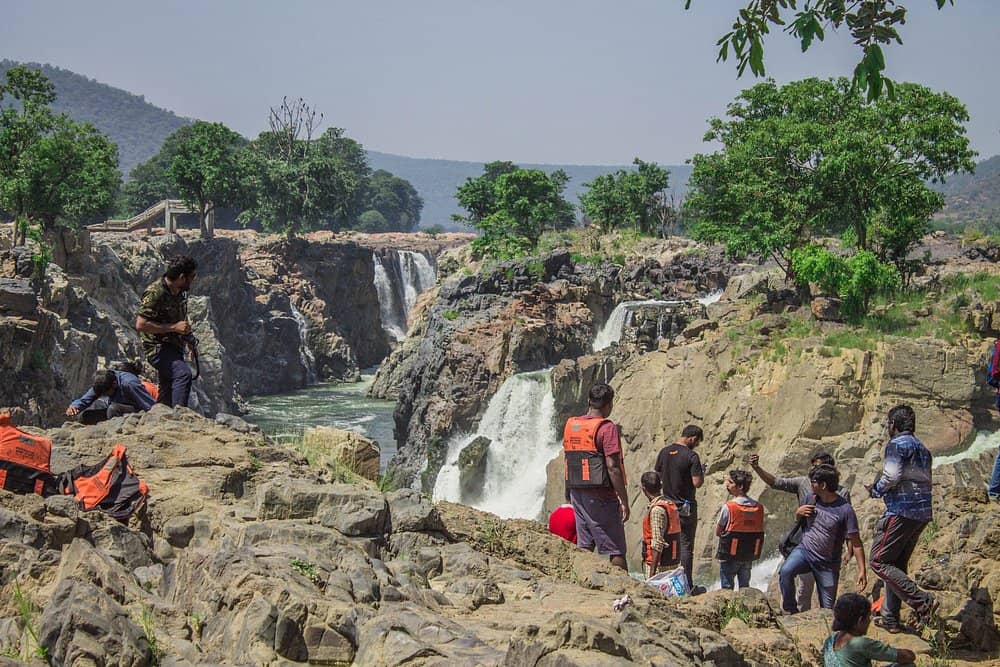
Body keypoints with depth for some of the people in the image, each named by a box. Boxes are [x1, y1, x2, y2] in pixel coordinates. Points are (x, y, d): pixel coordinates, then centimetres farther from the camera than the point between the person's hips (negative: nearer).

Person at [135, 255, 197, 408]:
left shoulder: (180, 291, 9)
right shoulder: (155, 293, -19)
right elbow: (140, 325, -24)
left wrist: (188, 338, 15)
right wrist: (174, 327, -22)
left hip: (174, 347, 9)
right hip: (158, 348, -9)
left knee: (168, 398, 13)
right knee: (183, 373, -32)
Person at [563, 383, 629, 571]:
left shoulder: (570, 425, 10)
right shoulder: (607, 428, -12)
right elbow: (612, 467, -17)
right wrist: (624, 501, -13)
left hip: (576, 492, 7)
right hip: (600, 495, -7)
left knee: (584, 547, 12)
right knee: (616, 549, -3)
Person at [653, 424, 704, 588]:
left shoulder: (664, 452, 2)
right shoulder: (691, 456, -15)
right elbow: (697, 483, -17)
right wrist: (702, 473, 1)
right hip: (686, 507, -5)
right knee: (686, 546, 2)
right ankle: (686, 583, 3)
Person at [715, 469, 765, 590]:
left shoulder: (728, 507, -15)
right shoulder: (758, 507, -1)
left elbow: (717, 532, -7)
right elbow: (759, 532, 5)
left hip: (730, 554, -5)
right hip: (749, 555, 5)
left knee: (727, 588, 5)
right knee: (745, 587, 16)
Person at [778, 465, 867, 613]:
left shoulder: (845, 510, -16)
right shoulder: (811, 499, 0)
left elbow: (856, 543, -14)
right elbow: (798, 517, 21)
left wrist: (862, 570, -19)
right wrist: (798, 512, -4)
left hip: (828, 564, -3)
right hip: (804, 550, 3)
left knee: (827, 609, 2)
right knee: (785, 571, -29)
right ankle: (790, 610, -11)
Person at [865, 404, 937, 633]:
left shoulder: (896, 445, -7)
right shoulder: (922, 449, 20)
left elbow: (891, 477, -18)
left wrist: (876, 490, 1)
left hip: (901, 512, -9)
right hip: (923, 513, 9)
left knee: (879, 562, -6)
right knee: (897, 565, 16)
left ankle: (922, 601, -16)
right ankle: (890, 618, 16)